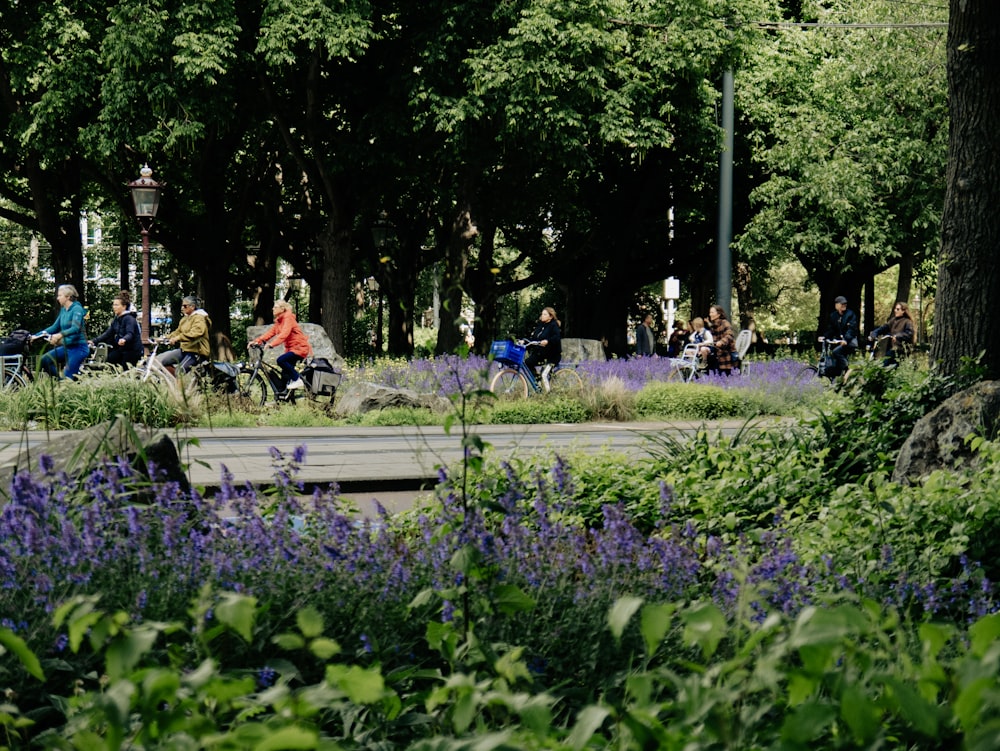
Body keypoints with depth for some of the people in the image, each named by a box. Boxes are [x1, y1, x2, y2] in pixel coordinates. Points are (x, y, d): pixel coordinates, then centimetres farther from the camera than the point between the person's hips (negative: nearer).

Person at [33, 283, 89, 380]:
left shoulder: (77, 309, -13)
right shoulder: (63, 310, 12)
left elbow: (75, 328, -28)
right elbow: (54, 327, 18)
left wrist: (60, 335, -45)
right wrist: (37, 335, 9)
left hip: (79, 347, -8)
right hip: (67, 347, 8)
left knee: (68, 377, -16)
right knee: (44, 360, -5)